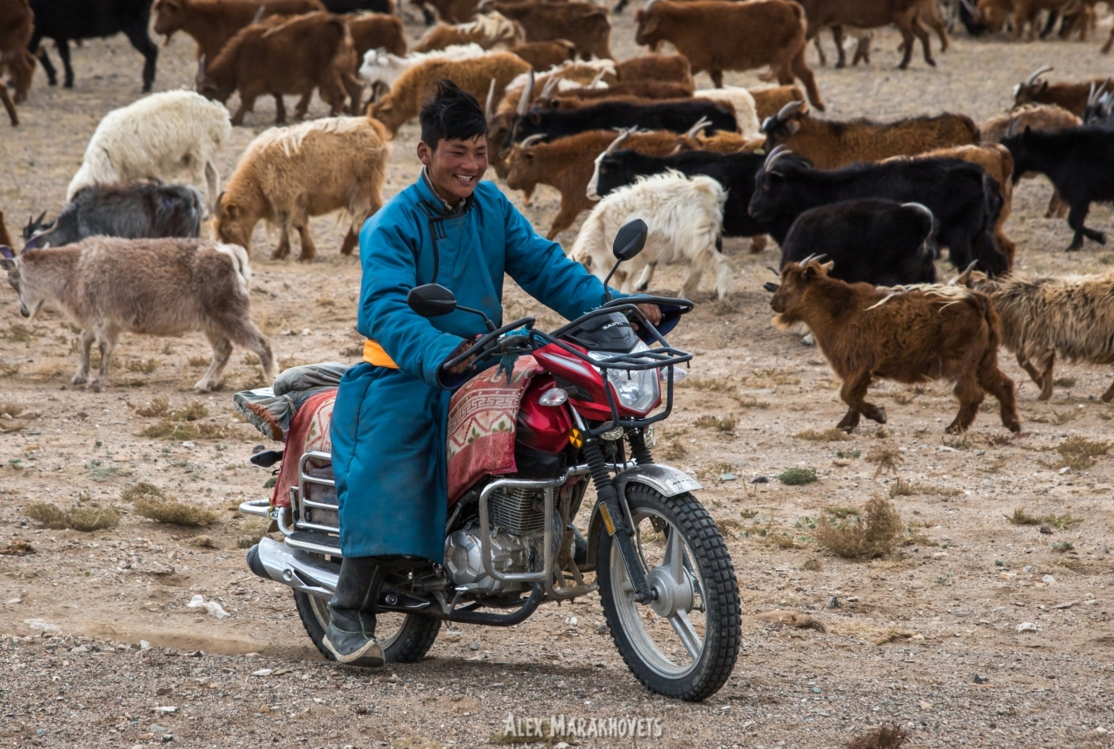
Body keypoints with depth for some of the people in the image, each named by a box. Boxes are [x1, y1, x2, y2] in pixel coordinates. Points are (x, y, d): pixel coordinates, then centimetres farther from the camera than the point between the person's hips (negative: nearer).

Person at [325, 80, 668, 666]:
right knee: (389, 486, -20)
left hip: (479, 371, 5)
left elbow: (542, 264, 2)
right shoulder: (392, 226, -11)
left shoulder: (492, 208, 8)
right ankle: (348, 618, -11)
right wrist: (443, 353, -42)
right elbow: (385, 310, -24)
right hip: (405, 376, -5)